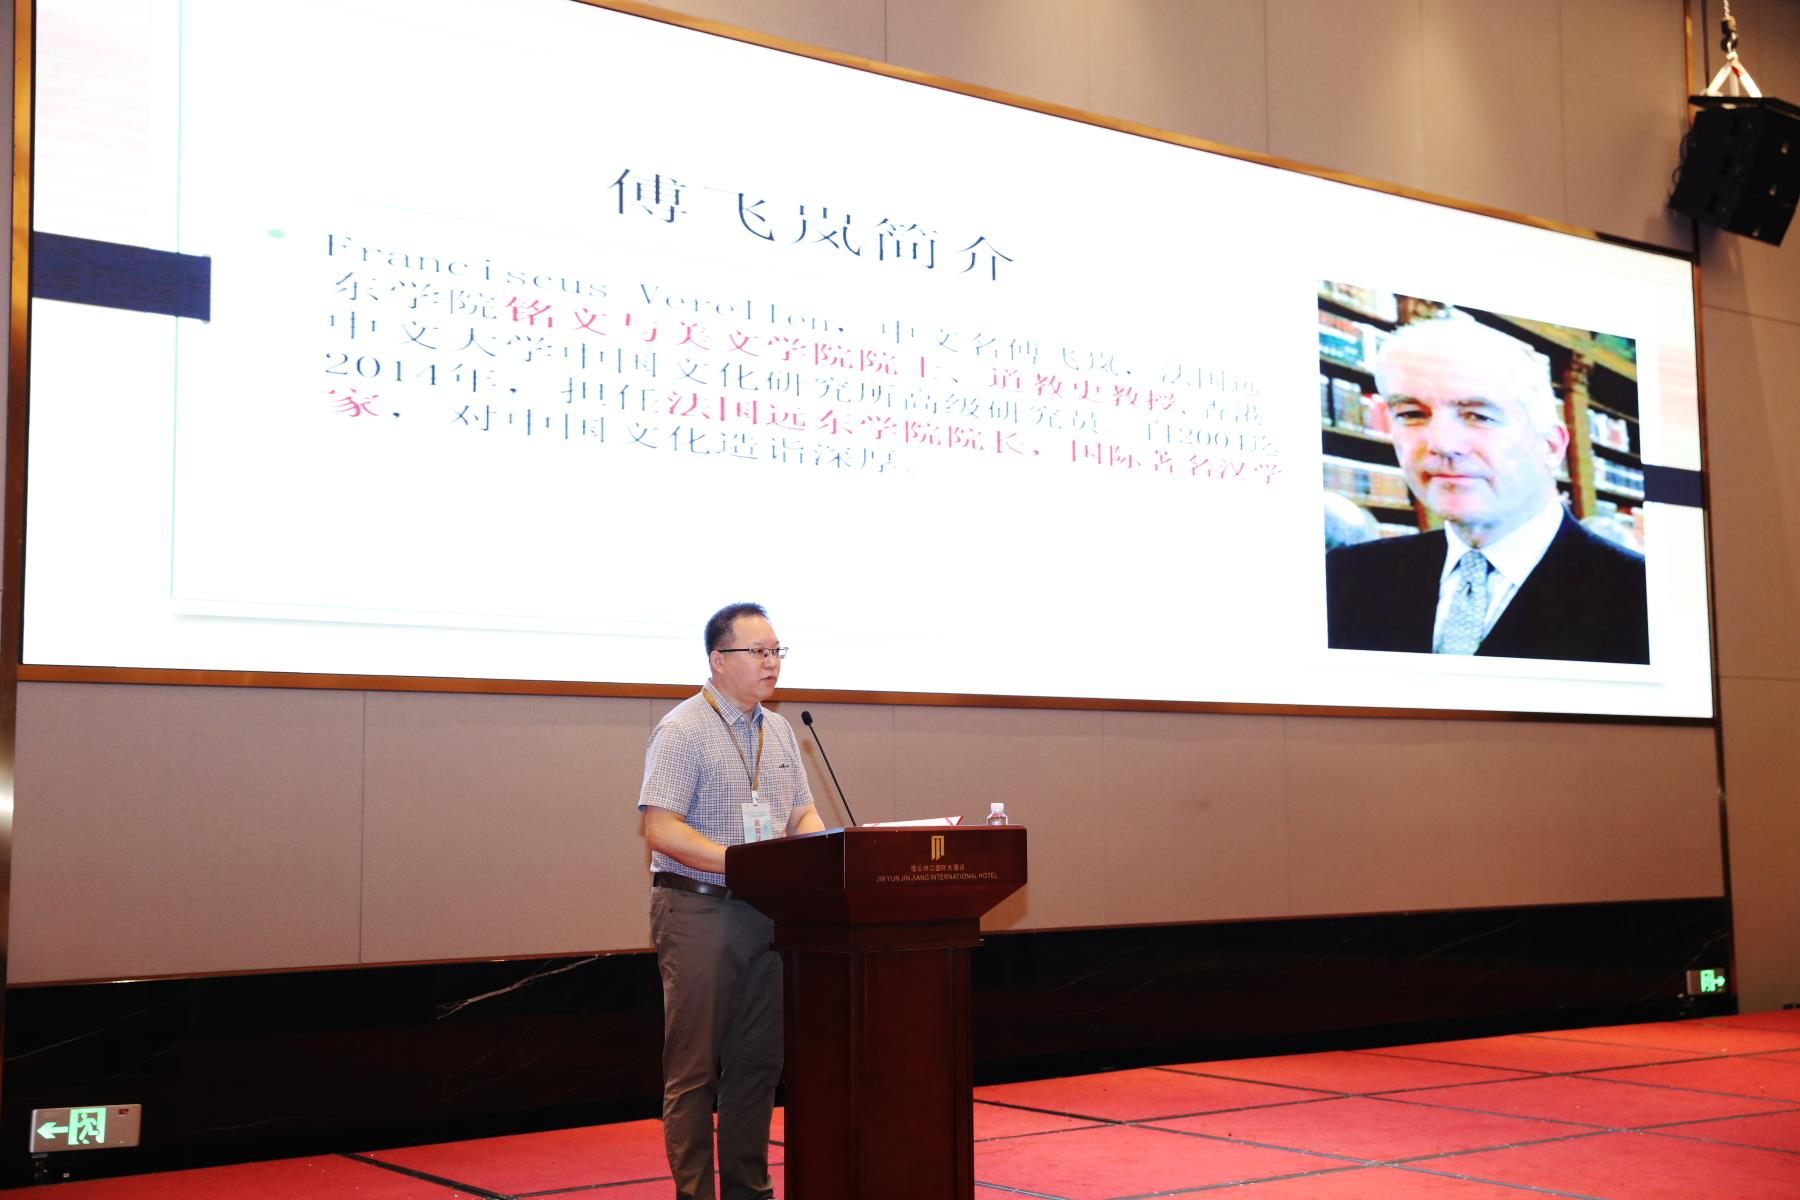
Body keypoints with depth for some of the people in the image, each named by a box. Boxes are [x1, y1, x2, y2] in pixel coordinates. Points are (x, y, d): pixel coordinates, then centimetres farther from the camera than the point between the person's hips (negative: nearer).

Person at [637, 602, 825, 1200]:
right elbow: (661, 830, -17)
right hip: (699, 910, -7)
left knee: (758, 1061, 11)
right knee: (694, 1067, -1)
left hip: (766, 915, 7)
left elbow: (804, 813, 18)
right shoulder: (683, 730, -9)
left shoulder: (779, 731, 14)